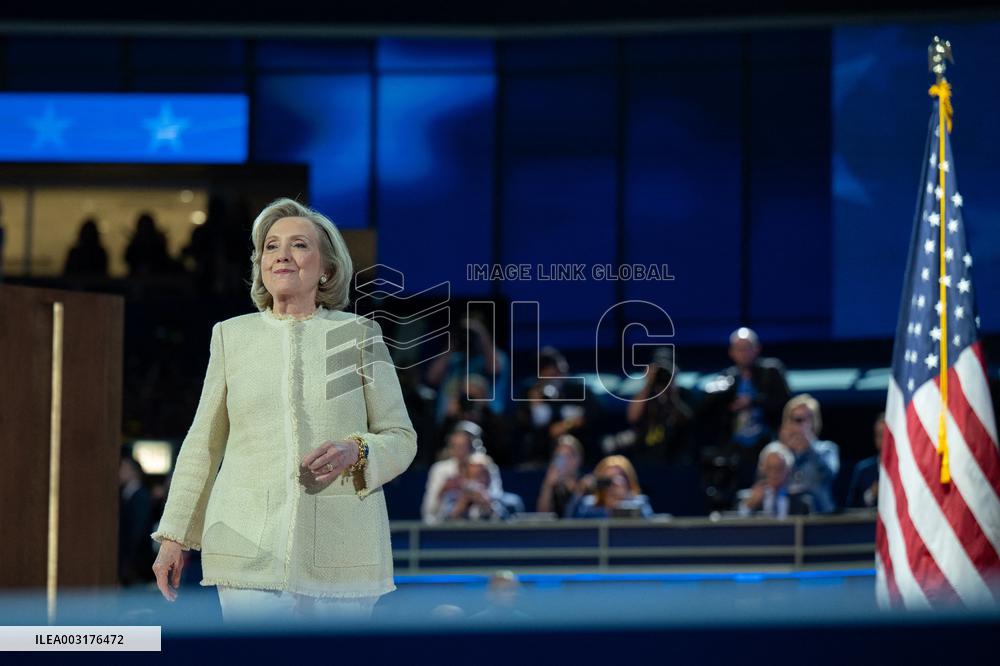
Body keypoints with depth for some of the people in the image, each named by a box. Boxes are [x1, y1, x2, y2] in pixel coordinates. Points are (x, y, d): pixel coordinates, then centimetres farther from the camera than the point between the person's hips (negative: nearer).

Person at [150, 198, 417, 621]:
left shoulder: (359, 334, 7)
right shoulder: (231, 336, 11)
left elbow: (400, 439, 8)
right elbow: (203, 444, 15)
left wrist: (355, 452, -13)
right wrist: (173, 536, 11)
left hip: (342, 553, 0)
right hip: (253, 551, 0)